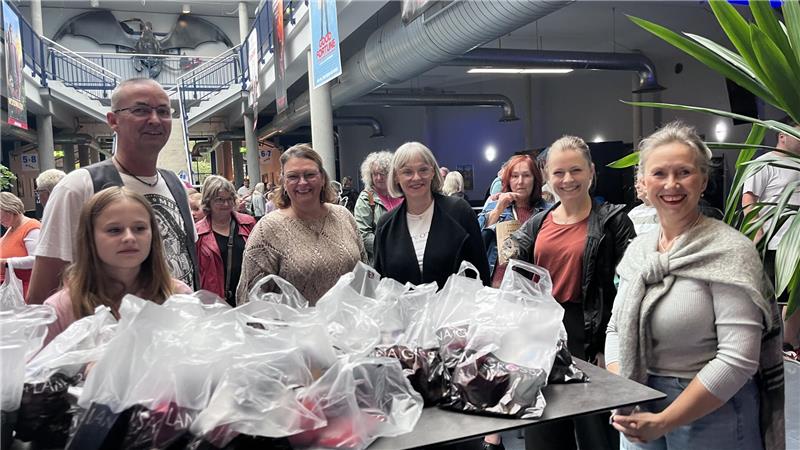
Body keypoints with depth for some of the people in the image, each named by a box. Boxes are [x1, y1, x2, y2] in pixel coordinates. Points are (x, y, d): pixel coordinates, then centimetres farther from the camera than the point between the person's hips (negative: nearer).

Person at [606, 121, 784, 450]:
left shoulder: (729, 251, -15)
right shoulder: (637, 250, 2)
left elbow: (737, 359, -20)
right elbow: (617, 328, 7)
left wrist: (663, 422, -19)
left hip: (710, 414, -5)